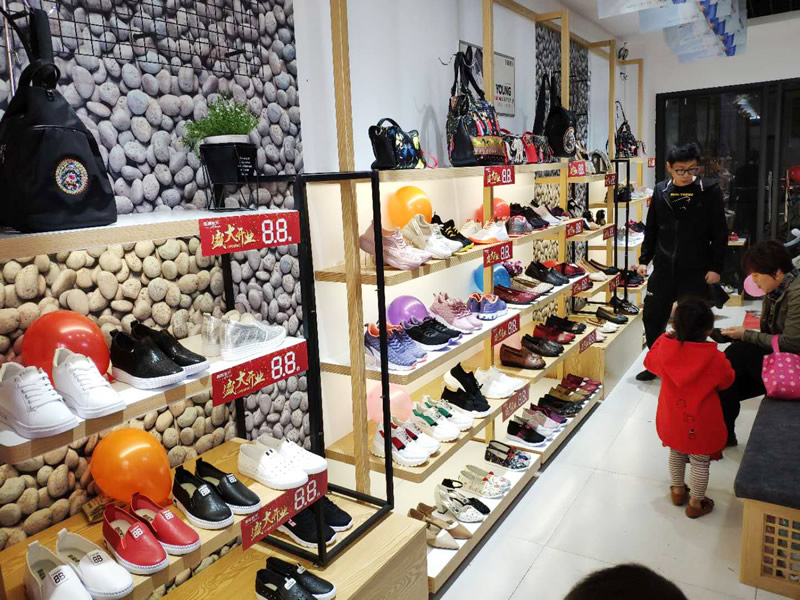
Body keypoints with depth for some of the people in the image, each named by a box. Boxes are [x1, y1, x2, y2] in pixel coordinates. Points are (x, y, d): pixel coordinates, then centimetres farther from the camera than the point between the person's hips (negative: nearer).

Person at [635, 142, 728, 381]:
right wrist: (644, 259, 7)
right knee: (652, 317, 9)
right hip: (663, 268, 3)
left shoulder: (710, 191, -5)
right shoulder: (660, 191, 4)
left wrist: (715, 267, -7)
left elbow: (720, 233, -4)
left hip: (696, 271, -3)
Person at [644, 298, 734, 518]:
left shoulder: (664, 348, -18)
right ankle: (696, 503, 31)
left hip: (673, 418, 3)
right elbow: (726, 381, -3)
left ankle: (677, 490, 44)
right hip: (700, 423, -3)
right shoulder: (714, 358, -24)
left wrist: (663, 339, 11)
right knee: (700, 462, 16)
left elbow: (650, 362, 5)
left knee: (676, 453, 26)